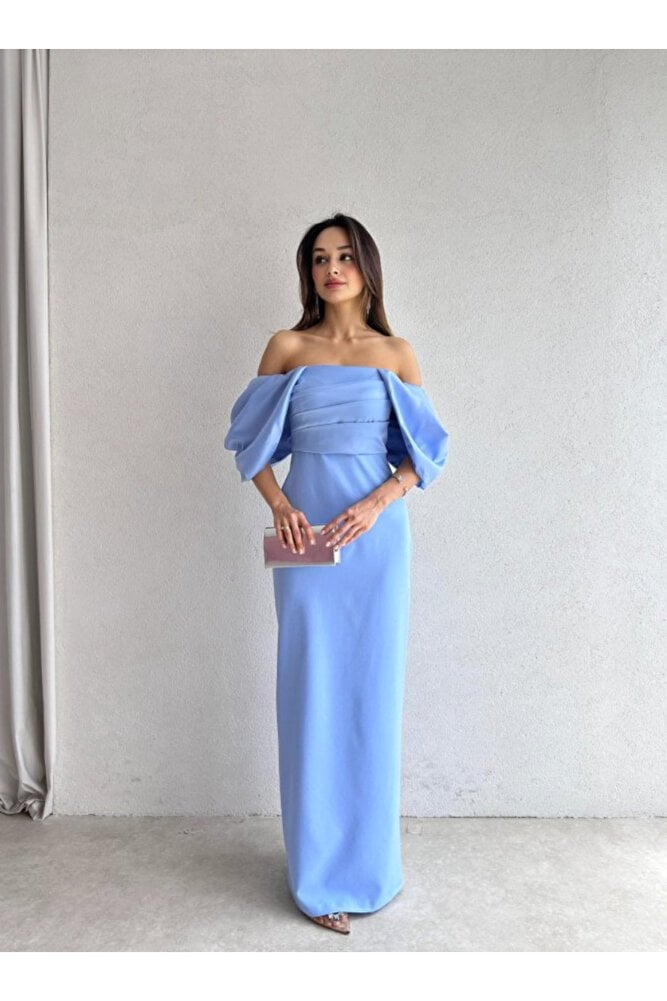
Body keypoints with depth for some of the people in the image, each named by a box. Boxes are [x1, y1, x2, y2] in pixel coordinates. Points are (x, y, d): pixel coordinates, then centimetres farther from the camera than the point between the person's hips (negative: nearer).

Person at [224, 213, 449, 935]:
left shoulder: (396, 353, 7)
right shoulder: (287, 348, 7)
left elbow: (423, 452, 5)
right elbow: (252, 441, 8)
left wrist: (375, 503, -12)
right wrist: (280, 505, -9)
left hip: (377, 531, 0)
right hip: (305, 531, 0)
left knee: (371, 686, 6)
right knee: (310, 687, 3)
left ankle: (369, 859, 26)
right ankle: (320, 873, 20)